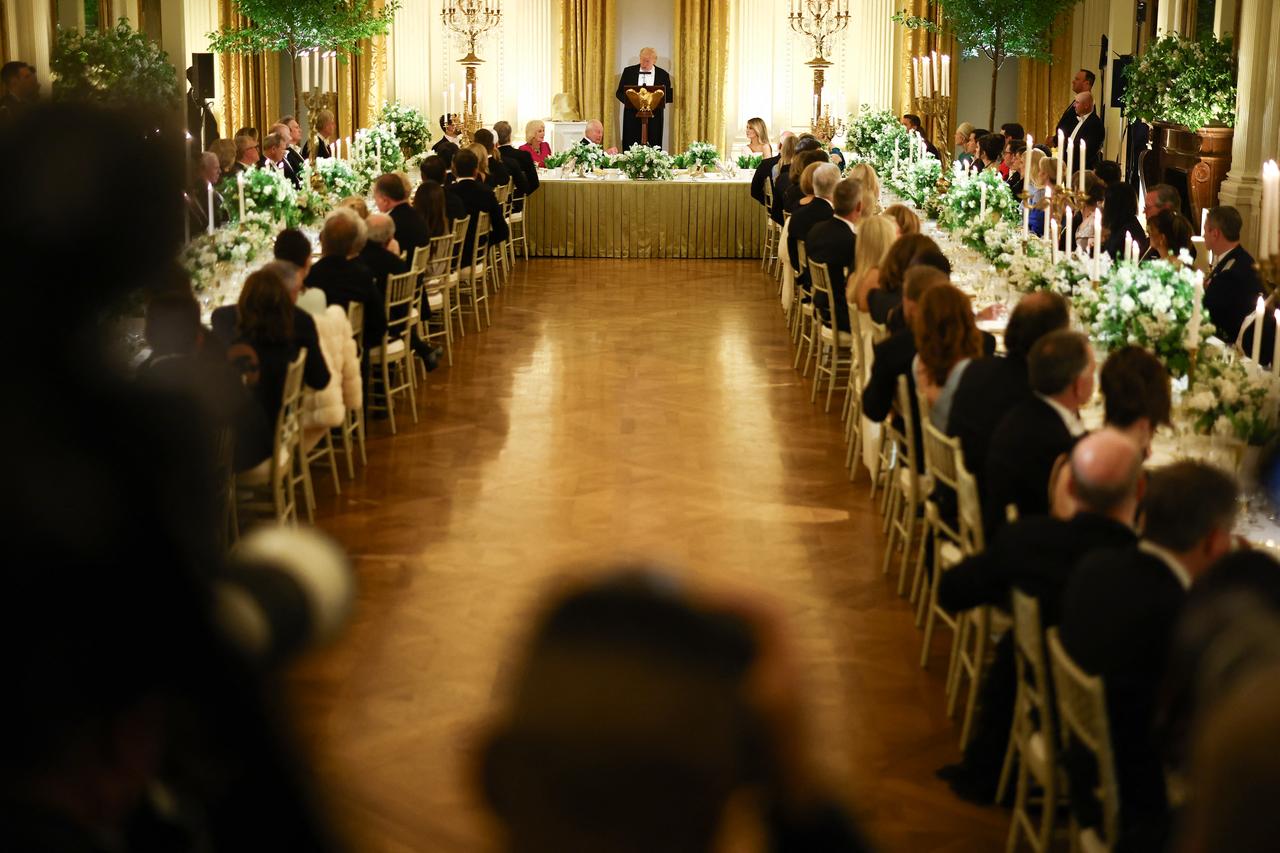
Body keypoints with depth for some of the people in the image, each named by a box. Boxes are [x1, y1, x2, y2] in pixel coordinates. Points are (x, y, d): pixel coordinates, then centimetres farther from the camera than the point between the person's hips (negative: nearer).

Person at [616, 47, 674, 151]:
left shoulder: (663, 75, 4)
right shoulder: (629, 71, 6)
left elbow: (668, 96, 7)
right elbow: (619, 93, 7)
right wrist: (629, 100, -14)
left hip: (654, 118, -1)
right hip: (632, 117, 1)